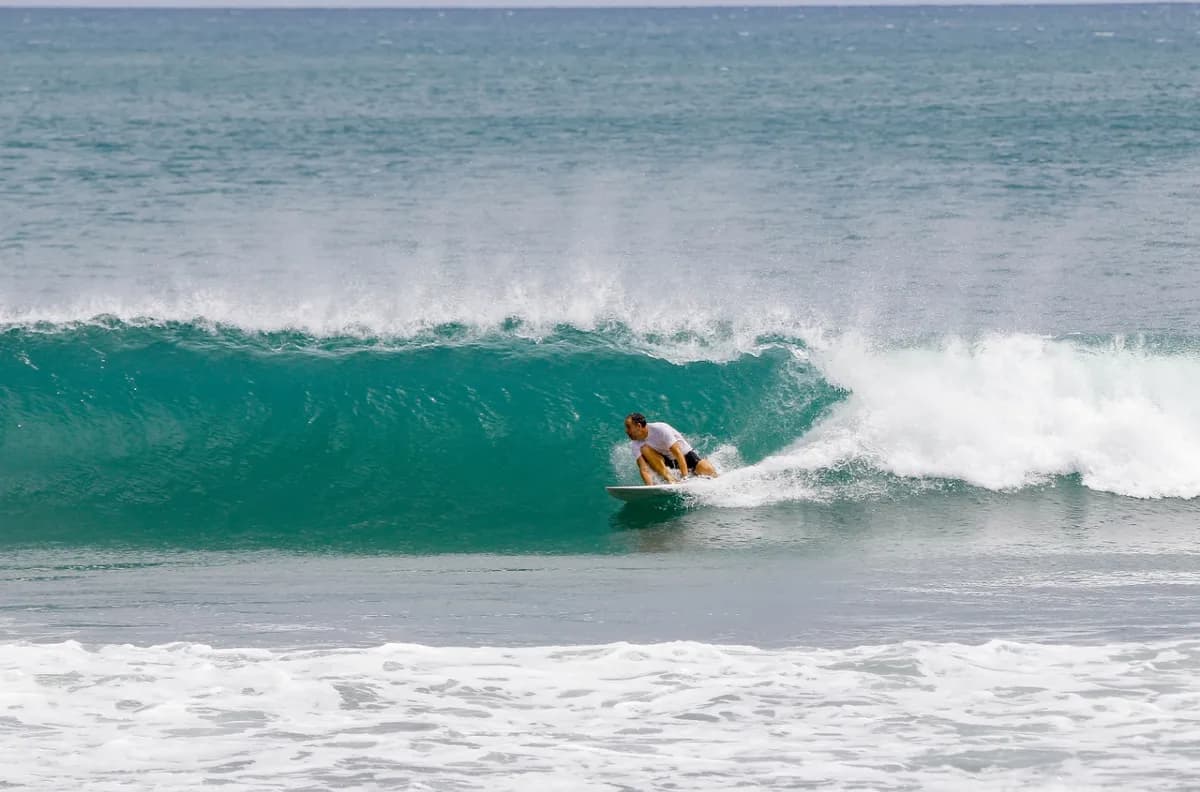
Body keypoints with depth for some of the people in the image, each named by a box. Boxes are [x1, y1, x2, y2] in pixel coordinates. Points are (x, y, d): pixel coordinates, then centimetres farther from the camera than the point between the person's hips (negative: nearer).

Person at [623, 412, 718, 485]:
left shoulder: (660, 429, -25)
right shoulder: (635, 445, -12)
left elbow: (677, 453, -29)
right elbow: (644, 469, -21)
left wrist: (685, 477, -37)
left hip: (685, 455, -4)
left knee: (709, 471, -28)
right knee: (644, 449, -24)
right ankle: (669, 478, -28)